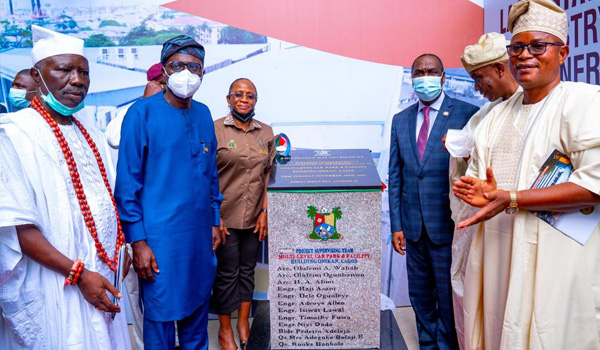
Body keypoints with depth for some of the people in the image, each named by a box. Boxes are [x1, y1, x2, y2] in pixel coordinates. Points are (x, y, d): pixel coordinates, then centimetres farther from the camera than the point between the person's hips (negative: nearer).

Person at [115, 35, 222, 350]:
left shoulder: (203, 114, 8)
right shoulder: (142, 113, -8)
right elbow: (127, 182, -10)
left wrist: (214, 221, 13)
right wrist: (137, 241, -12)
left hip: (200, 235, 6)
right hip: (160, 237, -5)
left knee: (198, 308, 18)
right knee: (161, 316, 7)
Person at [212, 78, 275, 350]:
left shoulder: (266, 133, 6)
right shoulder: (215, 130, -6)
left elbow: (268, 175, 8)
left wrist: (265, 211, 1)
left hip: (254, 218, 4)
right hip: (225, 217, -3)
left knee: (247, 270, 15)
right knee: (227, 273, 7)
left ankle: (243, 323, 32)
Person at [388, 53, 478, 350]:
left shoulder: (467, 114, -6)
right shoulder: (400, 120, 9)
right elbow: (395, 176, 8)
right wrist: (396, 225, 5)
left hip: (448, 224, -4)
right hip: (413, 225, 5)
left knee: (448, 295, 8)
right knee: (420, 294, 17)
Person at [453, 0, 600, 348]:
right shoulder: (498, 114, 15)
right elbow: (475, 173, 20)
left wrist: (511, 198, -21)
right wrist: (477, 189, -4)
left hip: (554, 258, -6)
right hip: (495, 252, 6)